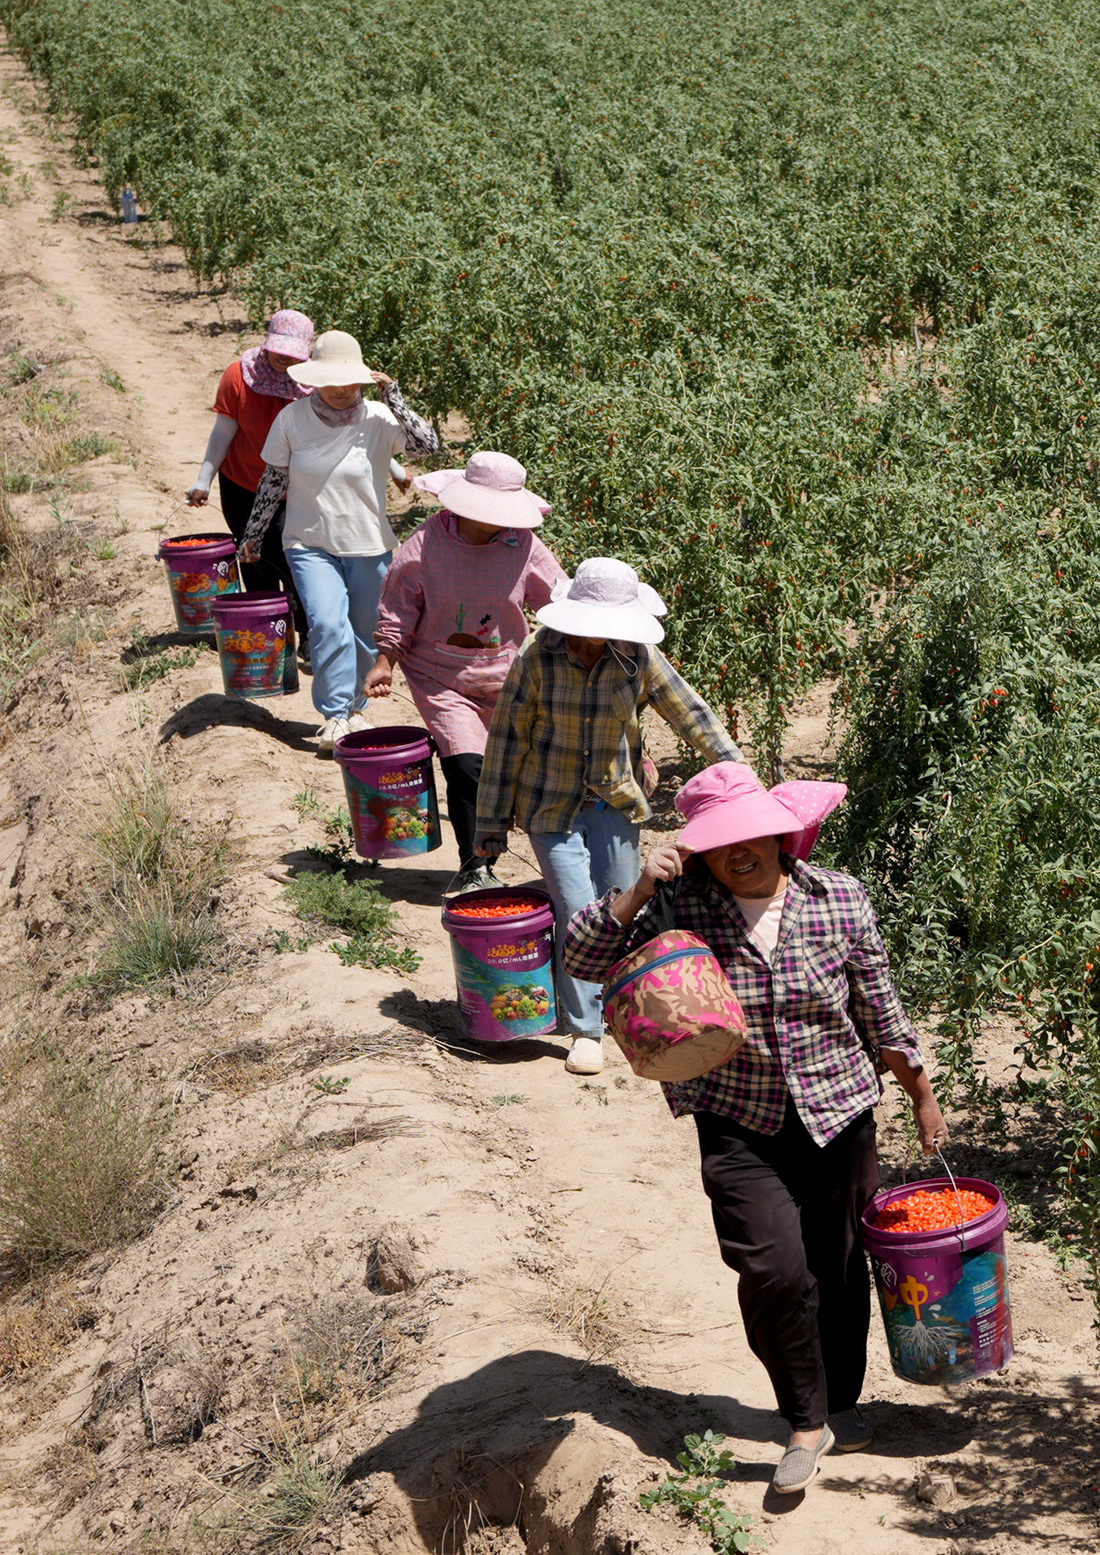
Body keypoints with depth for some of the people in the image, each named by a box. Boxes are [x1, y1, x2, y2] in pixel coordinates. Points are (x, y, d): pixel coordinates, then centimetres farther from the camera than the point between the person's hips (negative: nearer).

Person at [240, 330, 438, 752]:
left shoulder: (378, 419, -9)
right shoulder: (292, 419, -5)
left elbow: (427, 444, -24)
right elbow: (274, 480, 5)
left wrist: (392, 397, -26)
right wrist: (253, 534, 9)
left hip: (368, 545, 1)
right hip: (310, 543, -1)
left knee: (364, 632, 10)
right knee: (328, 624, -19)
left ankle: (354, 707, 32)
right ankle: (334, 714, -12)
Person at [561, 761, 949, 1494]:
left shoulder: (840, 900, -5)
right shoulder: (683, 909, -9)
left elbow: (882, 1014, 5)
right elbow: (582, 956, -14)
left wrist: (924, 1098, 11)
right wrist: (639, 892, -26)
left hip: (838, 1115, 2)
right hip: (739, 1127, -2)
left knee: (838, 1267, 14)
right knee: (774, 1269, -15)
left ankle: (841, 1402, 38)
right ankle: (807, 1422, 7)